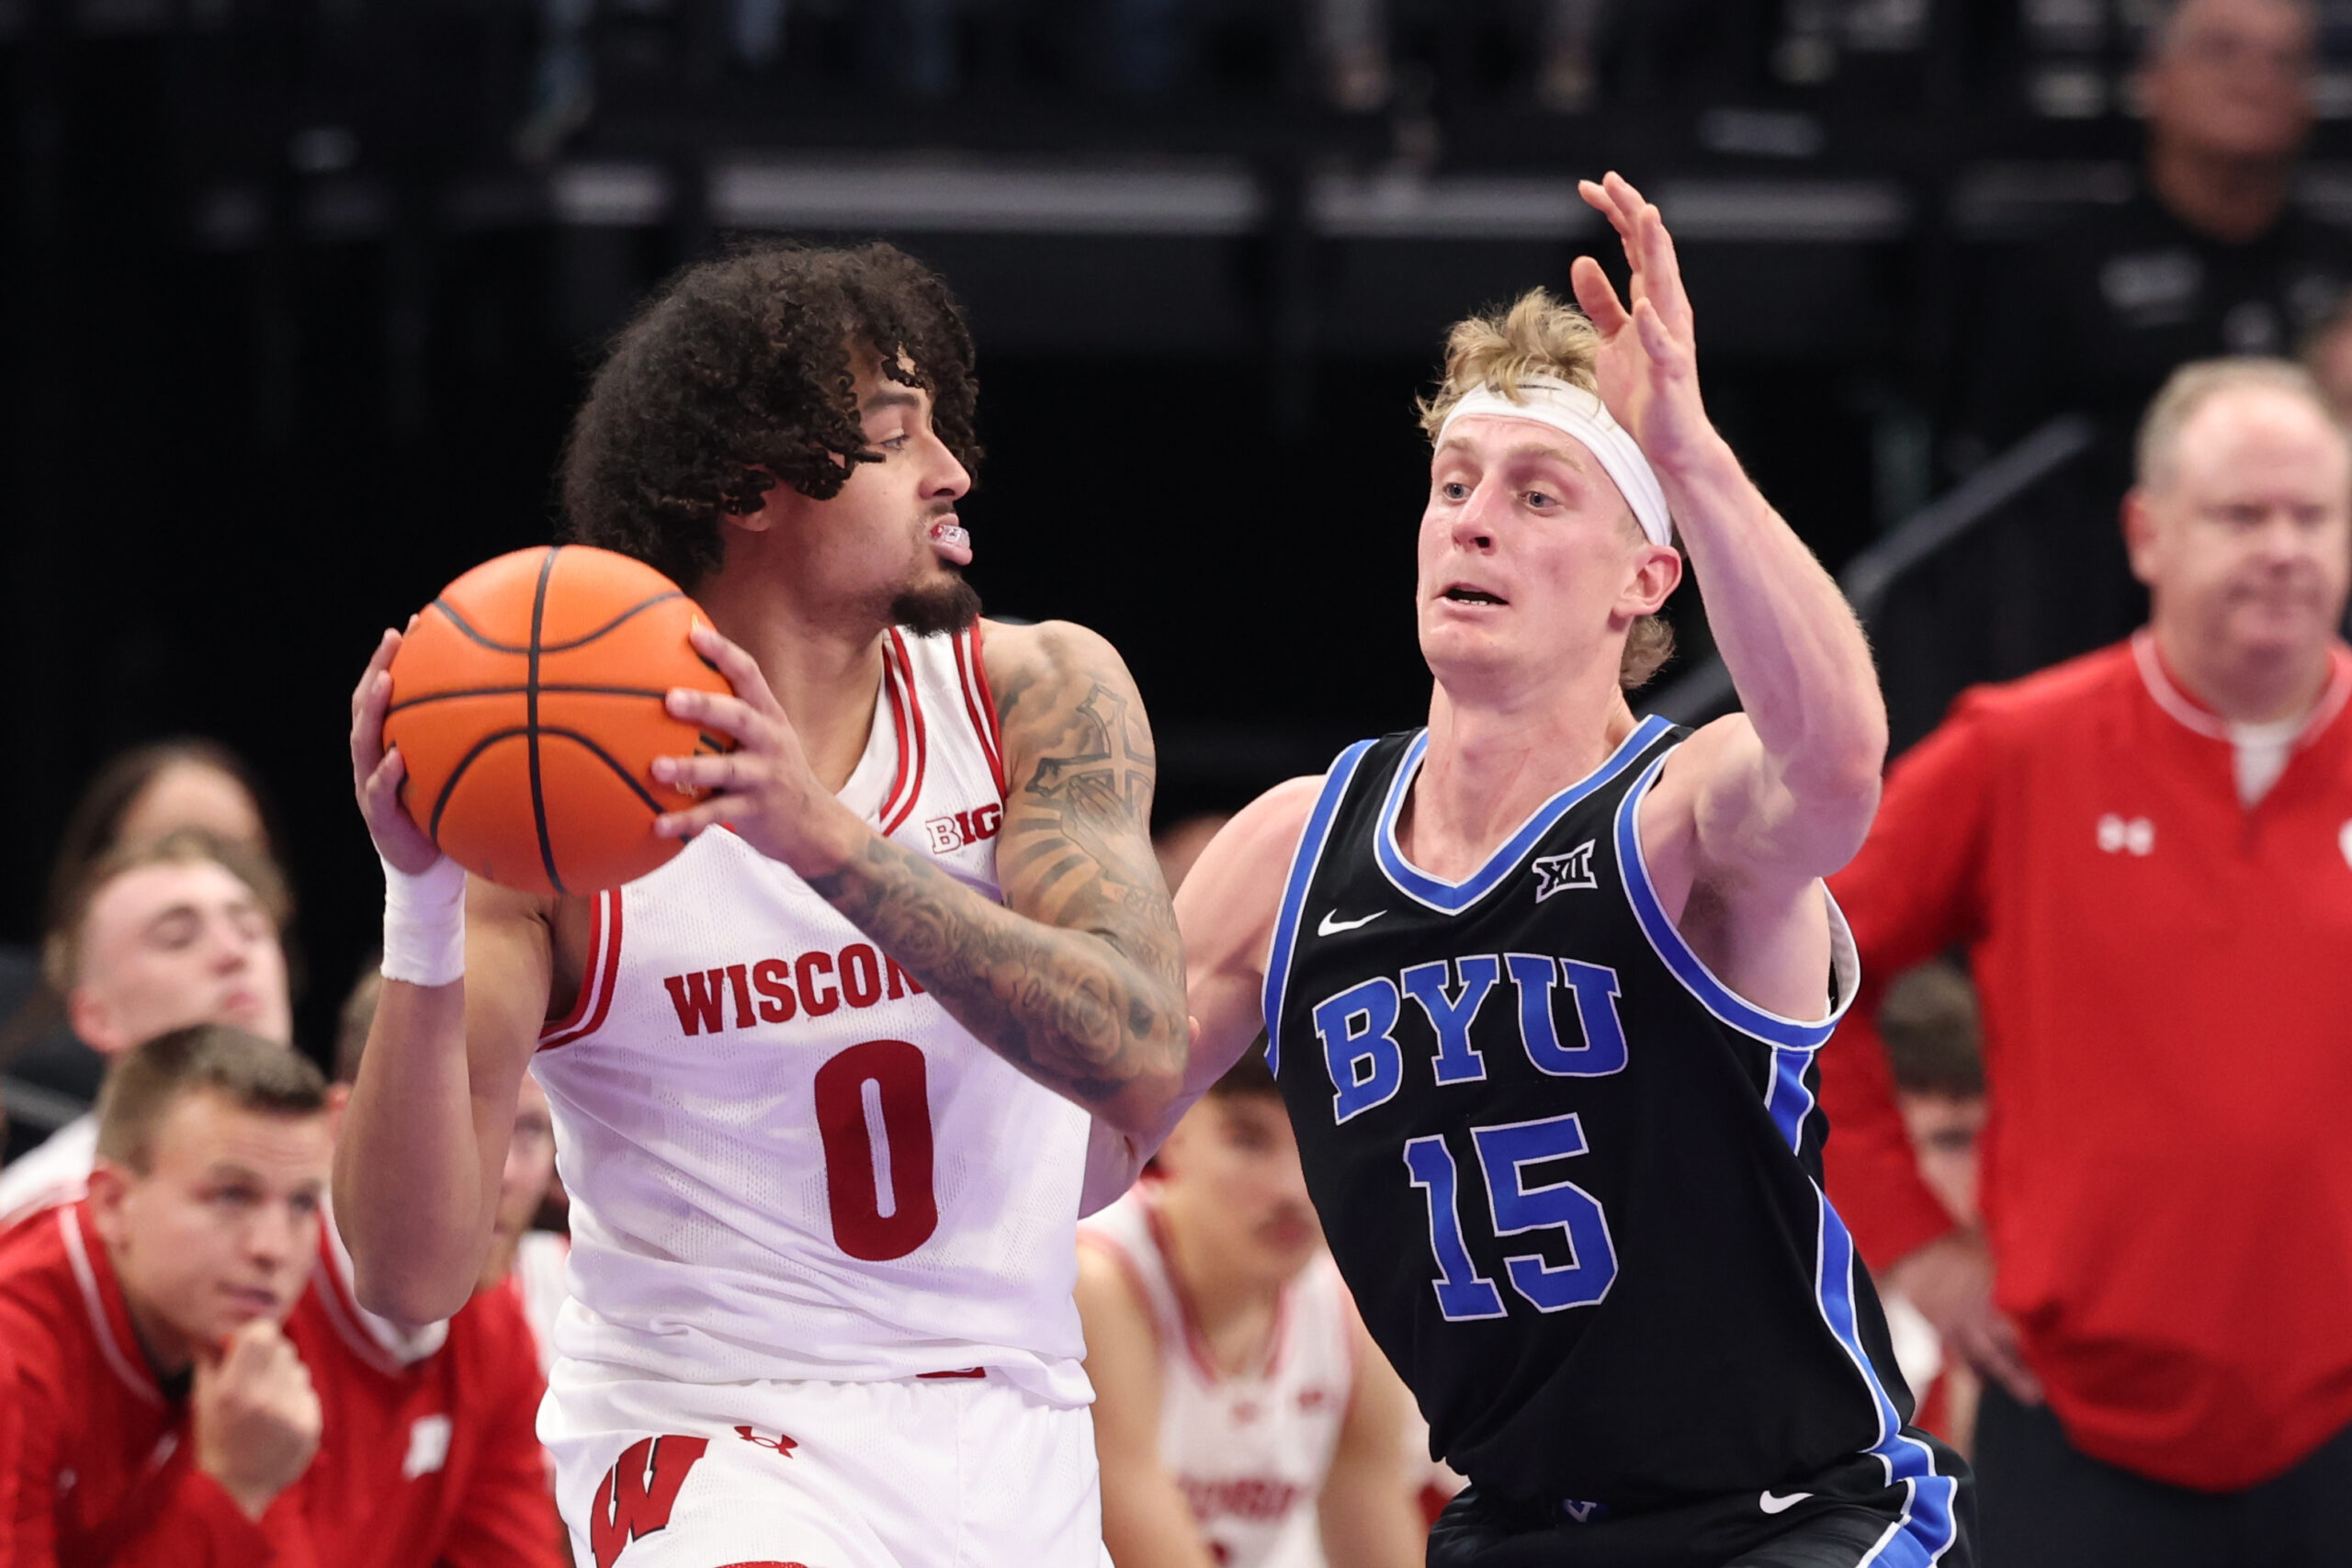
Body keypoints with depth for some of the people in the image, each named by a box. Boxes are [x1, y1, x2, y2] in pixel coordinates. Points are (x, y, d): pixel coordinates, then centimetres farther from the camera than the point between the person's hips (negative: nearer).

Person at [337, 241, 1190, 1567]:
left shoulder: (1039, 696, -2)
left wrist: (828, 842, -30)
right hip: (714, 1437, -4)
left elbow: (1143, 1055, -19)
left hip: (1018, 1448, 4)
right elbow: (414, 1276, -15)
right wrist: (422, 915, -29)